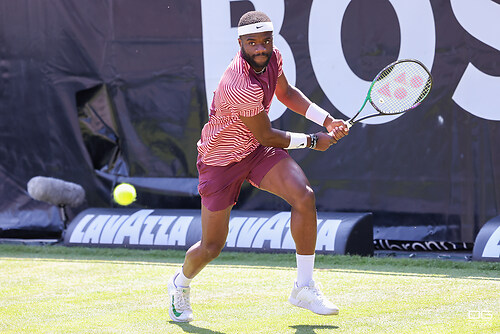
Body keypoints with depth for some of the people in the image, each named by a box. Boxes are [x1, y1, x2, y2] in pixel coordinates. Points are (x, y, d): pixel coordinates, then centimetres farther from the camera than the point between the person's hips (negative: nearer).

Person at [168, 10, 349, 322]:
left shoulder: (271, 57, -11)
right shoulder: (242, 86, -35)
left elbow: (286, 92, 11)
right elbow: (267, 137, -22)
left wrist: (327, 119, -1)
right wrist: (312, 141, -8)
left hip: (258, 152, 6)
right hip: (221, 159, -6)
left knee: (304, 196, -21)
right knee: (211, 248, 3)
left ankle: (305, 287, -11)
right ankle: (181, 283, 39)